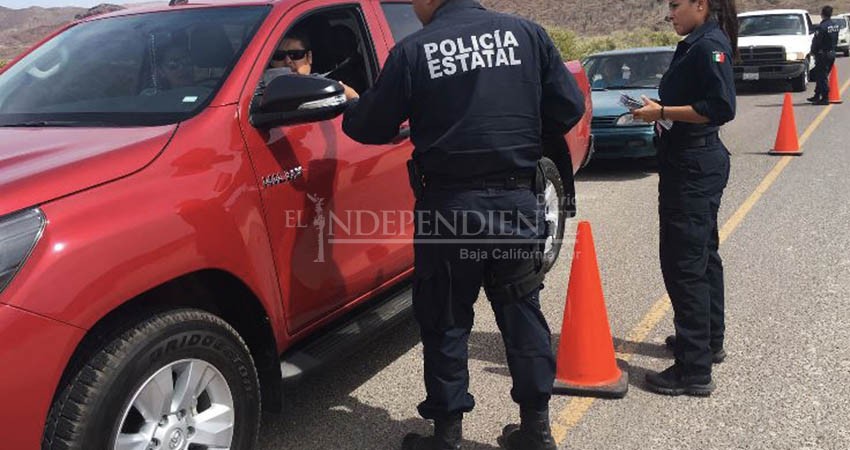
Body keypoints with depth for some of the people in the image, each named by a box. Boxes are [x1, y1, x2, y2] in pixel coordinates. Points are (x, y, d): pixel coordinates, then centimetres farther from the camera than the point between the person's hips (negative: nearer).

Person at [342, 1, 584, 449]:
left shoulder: (413, 51, -6)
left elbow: (371, 127, -1)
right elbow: (568, 108, 3)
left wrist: (350, 106, 21)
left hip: (449, 206, -3)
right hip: (516, 201, 3)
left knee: (445, 323, 10)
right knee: (522, 312, 14)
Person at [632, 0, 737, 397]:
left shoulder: (710, 45, -14)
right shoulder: (695, 45, 16)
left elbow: (721, 107, -23)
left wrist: (662, 112, -19)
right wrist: (658, 110, 8)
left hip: (694, 167, -11)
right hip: (694, 163, 11)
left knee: (684, 264, -10)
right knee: (701, 255, 21)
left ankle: (694, 370, -6)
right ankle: (709, 340, 37)